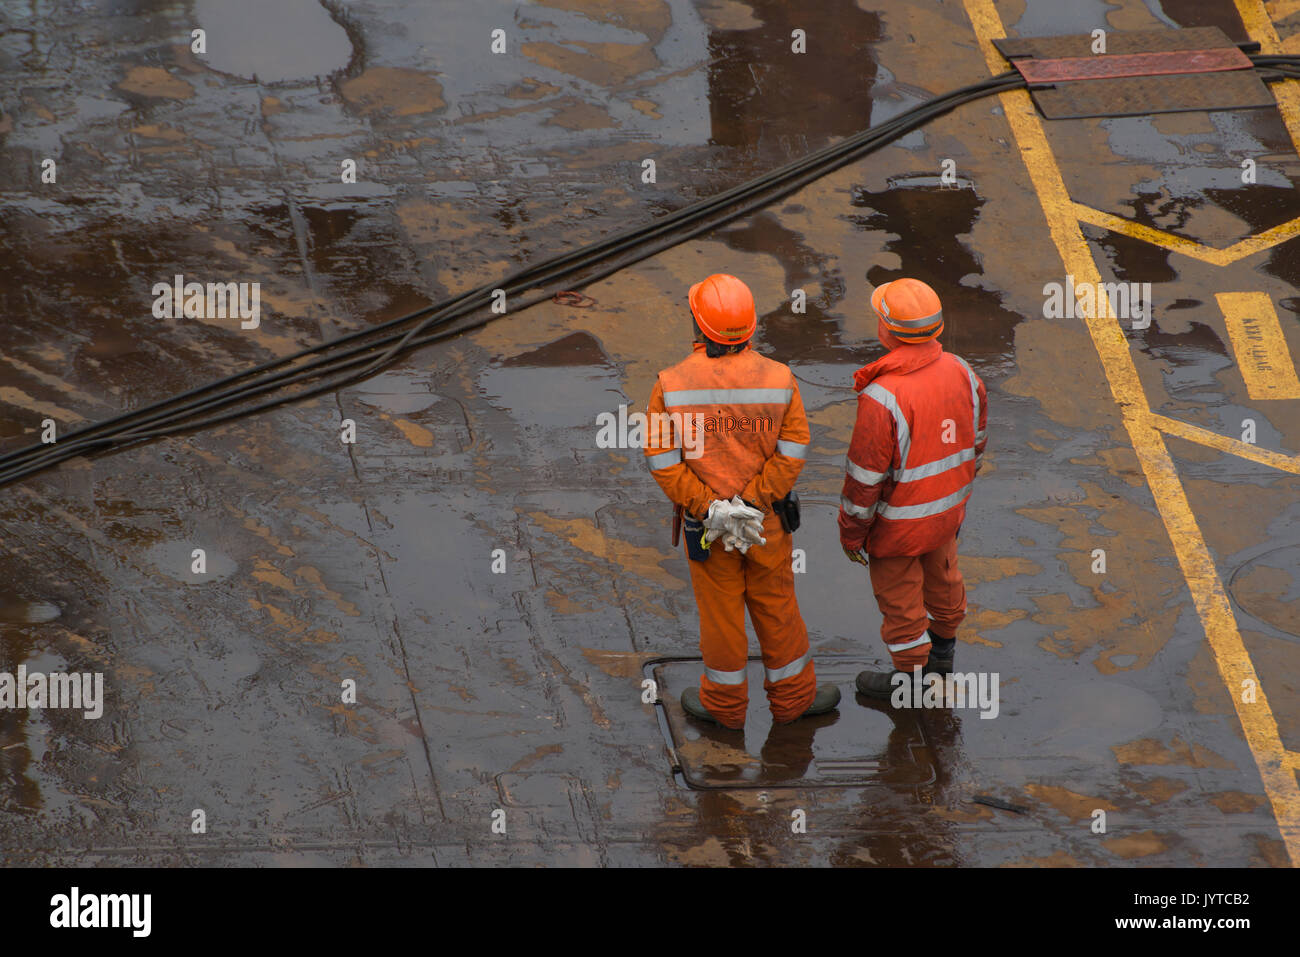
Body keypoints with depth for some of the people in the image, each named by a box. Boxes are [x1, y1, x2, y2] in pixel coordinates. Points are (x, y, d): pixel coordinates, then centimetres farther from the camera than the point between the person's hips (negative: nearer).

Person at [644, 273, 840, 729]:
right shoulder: (778, 379, -16)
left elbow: (663, 461, -18)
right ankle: (791, 695, 35)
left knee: (719, 609, 16)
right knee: (775, 605, 19)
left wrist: (707, 508, -16)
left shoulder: (672, 384, -20)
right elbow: (792, 452, -15)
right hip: (768, 518, 1)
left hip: (703, 520, -1)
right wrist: (752, 504, -15)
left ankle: (724, 702, 34)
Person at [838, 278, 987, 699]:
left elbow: (865, 477, -24)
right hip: (948, 507, 7)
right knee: (941, 578, 29)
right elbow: (975, 441, 3)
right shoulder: (960, 372, -14)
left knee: (899, 597, 16)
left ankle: (909, 675, 35)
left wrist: (851, 533, -9)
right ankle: (943, 651, 52)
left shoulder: (882, 398, -35)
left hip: (899, 522, -7)